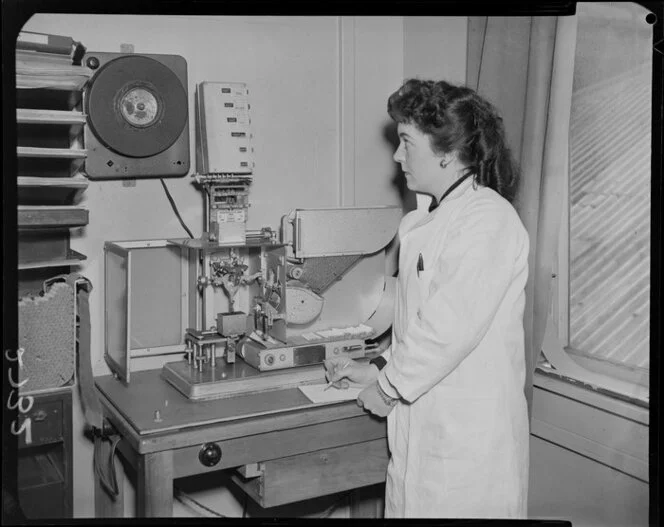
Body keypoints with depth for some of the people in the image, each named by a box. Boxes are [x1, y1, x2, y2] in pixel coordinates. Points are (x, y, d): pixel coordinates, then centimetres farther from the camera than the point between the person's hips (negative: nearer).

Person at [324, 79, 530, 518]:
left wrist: (390, 387, -12)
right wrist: (378, 368, 11)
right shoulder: (426, 225, 13)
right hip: (420, 429, 8)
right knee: (410, 504, 14)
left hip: (468, 437, -8)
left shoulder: (487, 219, -16)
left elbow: (450, 328, -21)